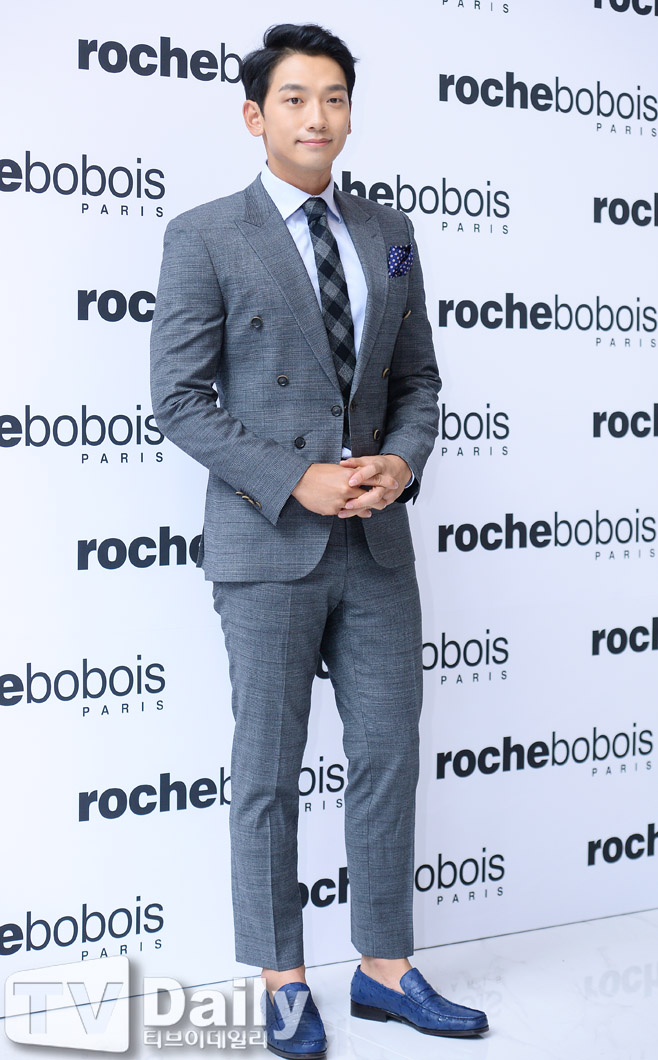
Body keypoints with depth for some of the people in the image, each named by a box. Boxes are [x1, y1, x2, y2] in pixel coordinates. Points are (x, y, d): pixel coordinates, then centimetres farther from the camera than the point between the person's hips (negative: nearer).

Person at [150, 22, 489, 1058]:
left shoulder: (388, 234, 11)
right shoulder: (203, 237, -3)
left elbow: (418, 376, 14)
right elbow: (180, 398, -8)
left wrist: (401, 460, -6)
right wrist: (297, 481, -16)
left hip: (377, 543, 5)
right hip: (267, 545, -4)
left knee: (389, 757, 9)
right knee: (269, 772, 6)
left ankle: (386, 970, 26)